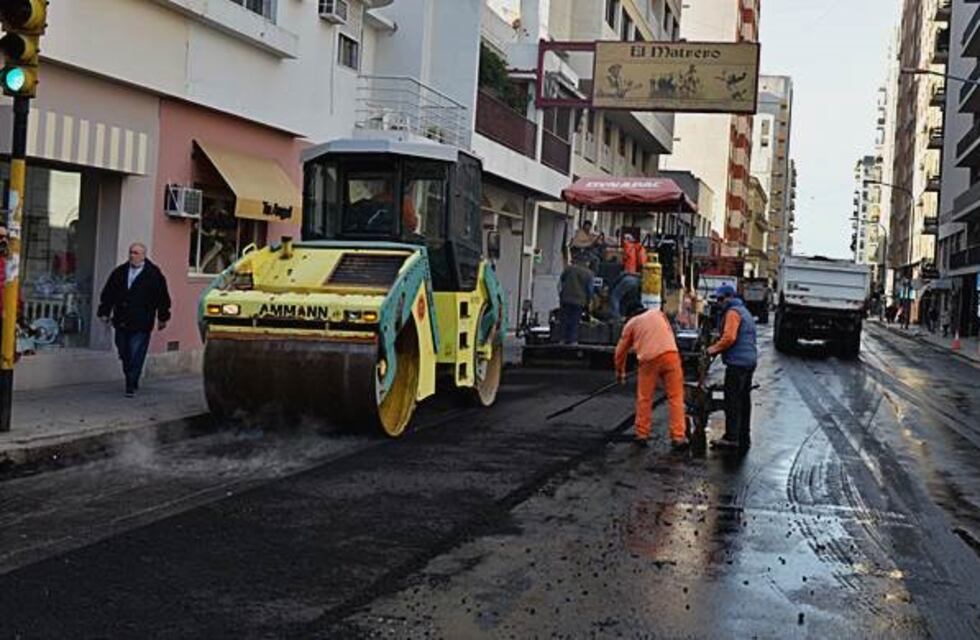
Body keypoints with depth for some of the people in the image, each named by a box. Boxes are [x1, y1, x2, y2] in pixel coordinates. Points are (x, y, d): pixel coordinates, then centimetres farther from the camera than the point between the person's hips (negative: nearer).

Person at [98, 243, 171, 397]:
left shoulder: (154, 274, -1)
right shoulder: (119, 272, 11)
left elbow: (162, 297, 2)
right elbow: (108, 293, 15)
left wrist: (163, 318, 1)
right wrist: (104, 312, 9)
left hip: (141, 325, -5)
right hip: (121, 322, 5)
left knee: (135, 356, -8)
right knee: (124, 354, 12)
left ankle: (131, 386, -4)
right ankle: (132, 382, 27)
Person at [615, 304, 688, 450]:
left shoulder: (631, 324, 20)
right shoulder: (658, 313, 25)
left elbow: (621, 350, 24)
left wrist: (620, 371, 37)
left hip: (649, 360, -1)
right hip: (670, 355, 1)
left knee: (644, 399, 15)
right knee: (676, 398, 3)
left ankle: (642, 435, 20)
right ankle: (678, 437, -2)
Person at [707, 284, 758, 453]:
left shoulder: (732, 312, -10)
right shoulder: (744, 311, 22)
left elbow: (729, 337, -22)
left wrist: (714, 348, -8)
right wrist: (719, 348, 16)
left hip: (737, 362, -10)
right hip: (749, 361, 10)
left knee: (732, 400, -7)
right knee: (744, 400, 12)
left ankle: (731, 437, -8)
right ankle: (744, 439, 16)